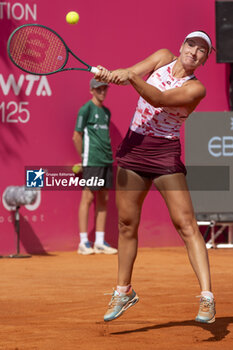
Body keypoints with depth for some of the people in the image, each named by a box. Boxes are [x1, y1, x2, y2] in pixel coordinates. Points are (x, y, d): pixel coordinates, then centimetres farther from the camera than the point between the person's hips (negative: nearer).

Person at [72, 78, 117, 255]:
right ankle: (84, 242, -4)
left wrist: (109, 156, 12)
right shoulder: (86, 109, -4)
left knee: (103, 199, 7)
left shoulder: (106, 111, 17)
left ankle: (100, 242, 11)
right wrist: (84, 157, -3)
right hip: (92, 161, -7)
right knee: (88, 197, -6)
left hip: (107, 161, 7)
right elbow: (77, 136, -4)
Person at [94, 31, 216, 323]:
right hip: (133, 148, 4)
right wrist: (110, 74, -29)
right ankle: (124, 291, 26)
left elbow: (159, 99, -25)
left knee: (186, 223, -13)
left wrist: (131, 79, -39)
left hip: (165, 155, -4)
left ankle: (206, 297, -15)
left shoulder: (195, 89, -10)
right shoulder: (163, 58, 5)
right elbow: (128, 74, -7)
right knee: (127, 223, 10)